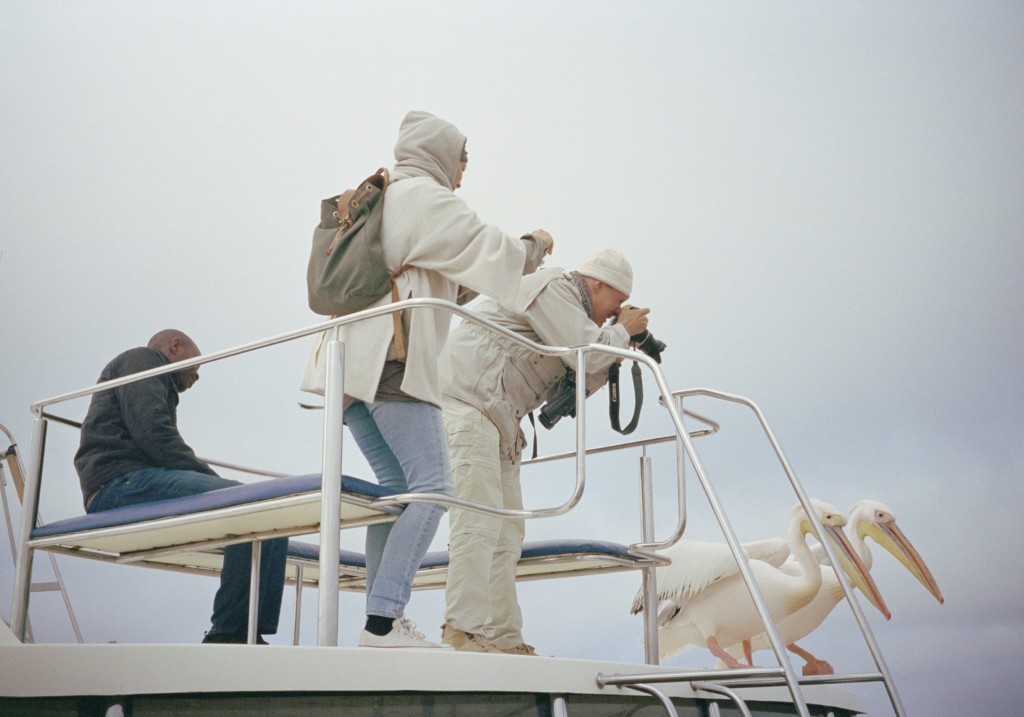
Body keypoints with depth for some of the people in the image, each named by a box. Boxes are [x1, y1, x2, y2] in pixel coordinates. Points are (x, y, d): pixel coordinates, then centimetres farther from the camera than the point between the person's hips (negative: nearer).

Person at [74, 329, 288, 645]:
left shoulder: (159, 385, 37)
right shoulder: (141, 359, 10)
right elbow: (152, 434, -8)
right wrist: (213, 480, -8)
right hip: (122, 483, -9)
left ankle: (252, 635, -16)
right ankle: (229, 634, -27)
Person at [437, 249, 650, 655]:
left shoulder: (565, 306, 27)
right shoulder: (555, 287, -4)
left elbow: (564, 393, 24)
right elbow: (586, 352, -16)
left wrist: (615, 356, 19)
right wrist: (622, 332, 3)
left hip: (495, 422, 11)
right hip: (467, 401, -11)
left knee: (507, 530, 7)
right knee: (479, 520, -17)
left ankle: (504, 637, 8)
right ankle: (465, 632, -19)